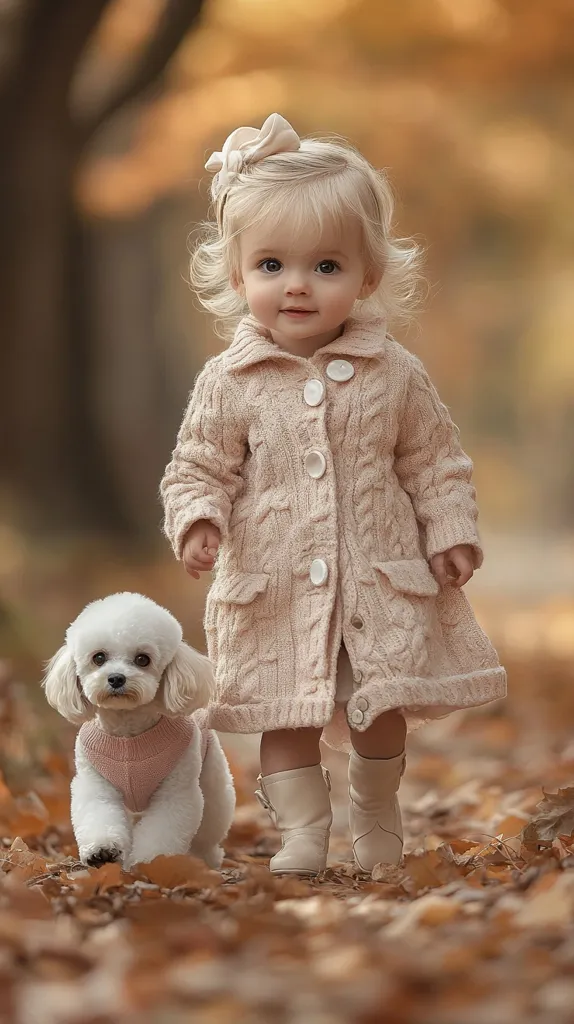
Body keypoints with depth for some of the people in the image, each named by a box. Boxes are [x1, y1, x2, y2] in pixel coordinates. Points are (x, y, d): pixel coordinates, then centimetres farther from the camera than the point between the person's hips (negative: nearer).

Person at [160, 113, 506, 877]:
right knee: (287, 716, 0)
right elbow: (198, 467, 1)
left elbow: (434, 461, 6)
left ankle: (377, 816, 33)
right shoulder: (229, 384, -5)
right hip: (275, 590, -1)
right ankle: (302, 833, 11)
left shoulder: (394, 374, -3)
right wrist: (197, 519, -17)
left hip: (382, 582, 1)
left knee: (381, 711, 10)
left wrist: (451, 532, 0)